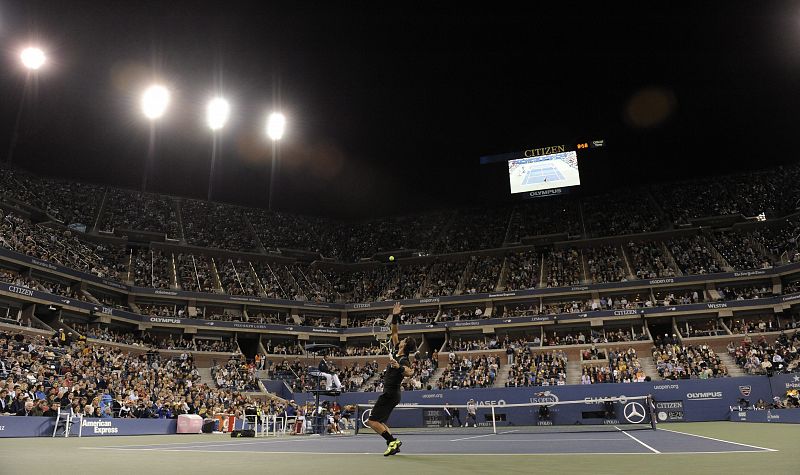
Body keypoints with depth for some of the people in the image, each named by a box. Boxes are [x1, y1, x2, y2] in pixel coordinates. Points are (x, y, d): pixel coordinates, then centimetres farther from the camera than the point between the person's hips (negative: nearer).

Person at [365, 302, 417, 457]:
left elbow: (410, 373, -40)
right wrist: (395, 317, 6)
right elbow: (394, 333, 13)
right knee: (379, 422, 15)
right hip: (389, 393, 9)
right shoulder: (397, 353, 6)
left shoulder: (403, 360, -19)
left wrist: (398, 367, -54)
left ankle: (393, 441, -10)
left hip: (390, 394, -9)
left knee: (372, 421, -10)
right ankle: (394, 444, 12)